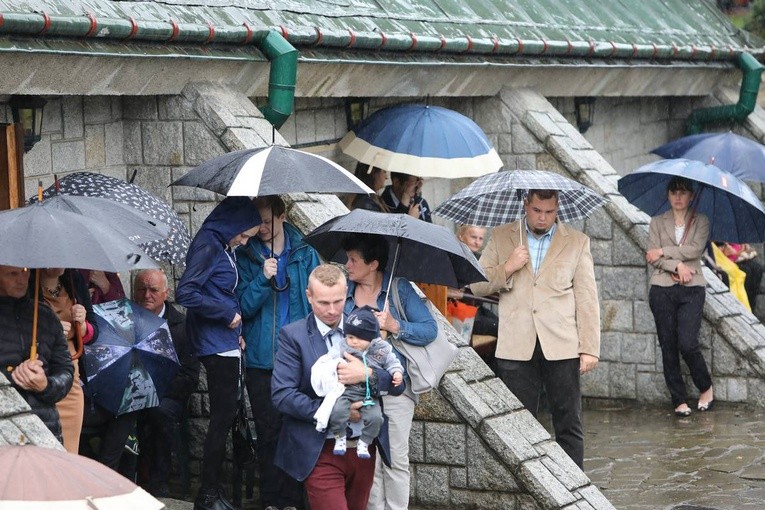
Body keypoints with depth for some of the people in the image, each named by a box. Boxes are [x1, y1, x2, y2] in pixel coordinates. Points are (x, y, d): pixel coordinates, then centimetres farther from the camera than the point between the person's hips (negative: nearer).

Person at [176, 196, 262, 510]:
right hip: (215, 344, -9)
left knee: (225, 416, 12)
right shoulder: (208, 245, -14)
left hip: (228, 341, 9)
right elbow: (185, 293, -22)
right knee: (223, 416, -5)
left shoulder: (226, 247, 14)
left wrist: (238, 331, 9)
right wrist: (227, 314, -16)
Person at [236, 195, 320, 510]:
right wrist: (263, 279, -19)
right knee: (268, 432, 3)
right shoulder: (247, 258, 5)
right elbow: (245, 307, -3)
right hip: (261, 359, 0)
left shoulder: (305, 255, 5)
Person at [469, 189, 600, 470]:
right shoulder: (501, 237, 11)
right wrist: (507, 268, -10)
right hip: (516, 348, 1)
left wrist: (589, 349, -2)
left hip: (562, 348, 0)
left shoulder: (577, 242, 8)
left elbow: (587, 299, 5)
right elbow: (476, 284, 8)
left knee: (569, 424, 2)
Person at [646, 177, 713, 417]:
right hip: (662, 290, 2)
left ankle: (706, 388, 8)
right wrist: (676, 265, -13)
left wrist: (663, 252, -6)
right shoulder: (657, 222, 12)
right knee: (668, 345, 0)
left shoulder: (701, 222, 10)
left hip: (692, 289, -2)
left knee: (687, 343, -15)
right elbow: (652, 258, 1)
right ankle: (679, 400, 8)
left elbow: (696, 249, -7)